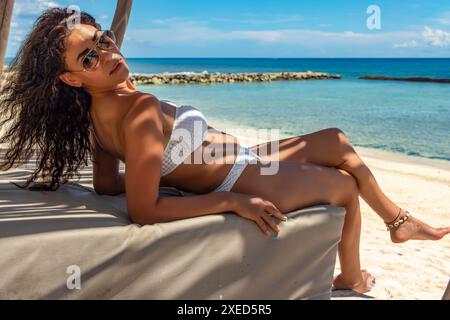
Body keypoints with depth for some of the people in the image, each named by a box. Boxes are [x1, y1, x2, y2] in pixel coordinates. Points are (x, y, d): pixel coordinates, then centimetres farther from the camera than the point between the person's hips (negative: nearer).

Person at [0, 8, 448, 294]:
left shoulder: (97, 111, -5)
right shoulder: (141, 109, -32)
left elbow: (106, 185, 1)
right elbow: (144, 213, -36)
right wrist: (233, 203, -28)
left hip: (241, 165, 9)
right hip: (247, 184, -9)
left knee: (336, 140, 24)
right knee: (348, 184, 18)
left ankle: (399, 221, 38)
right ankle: (351, 280, 41)